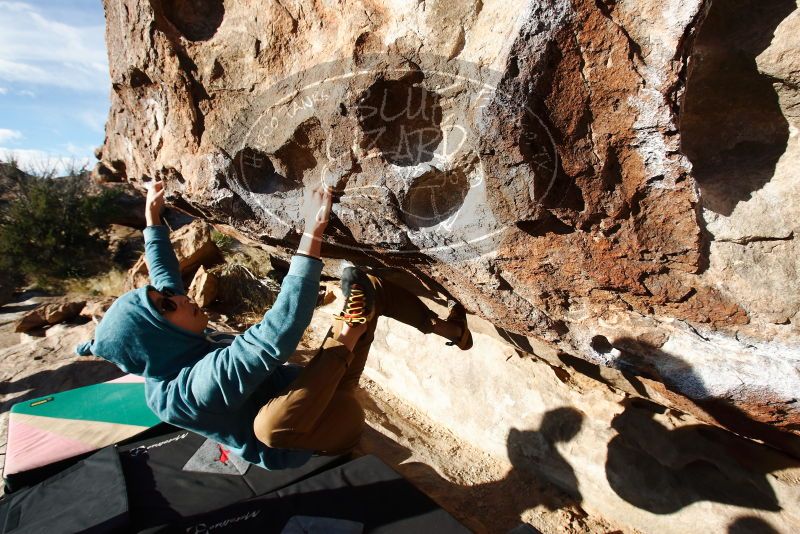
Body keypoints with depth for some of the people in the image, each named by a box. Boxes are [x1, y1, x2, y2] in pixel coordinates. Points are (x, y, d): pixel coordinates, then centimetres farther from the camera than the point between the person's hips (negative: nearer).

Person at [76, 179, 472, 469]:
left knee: (361, 280, 3)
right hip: (330, 426, -8)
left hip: (309, 393, 9)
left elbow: (164, 277, 13)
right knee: (269, 422, -47)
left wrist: (153, 217, 18)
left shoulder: (172, 352, -3)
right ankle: (347, 335, -23)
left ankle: (442, 326, 3)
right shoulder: (194, 388, -30)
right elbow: (277, 334, -46)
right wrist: (312, 235, -49)